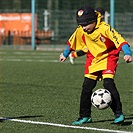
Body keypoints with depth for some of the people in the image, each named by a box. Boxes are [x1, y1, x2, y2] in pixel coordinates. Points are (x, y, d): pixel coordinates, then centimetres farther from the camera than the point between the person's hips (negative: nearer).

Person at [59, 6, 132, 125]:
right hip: (93, 59, 5)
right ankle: (85, 116, 13)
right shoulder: (80, 31, -9)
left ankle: (118, 114, -13)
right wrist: (65, 54, 24)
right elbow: (72, 42, 11)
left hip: (108, 58, -5)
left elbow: (119, 40, -31)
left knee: (108, 83, -21)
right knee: (87, 86, 1)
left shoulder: (104, 28, -26)